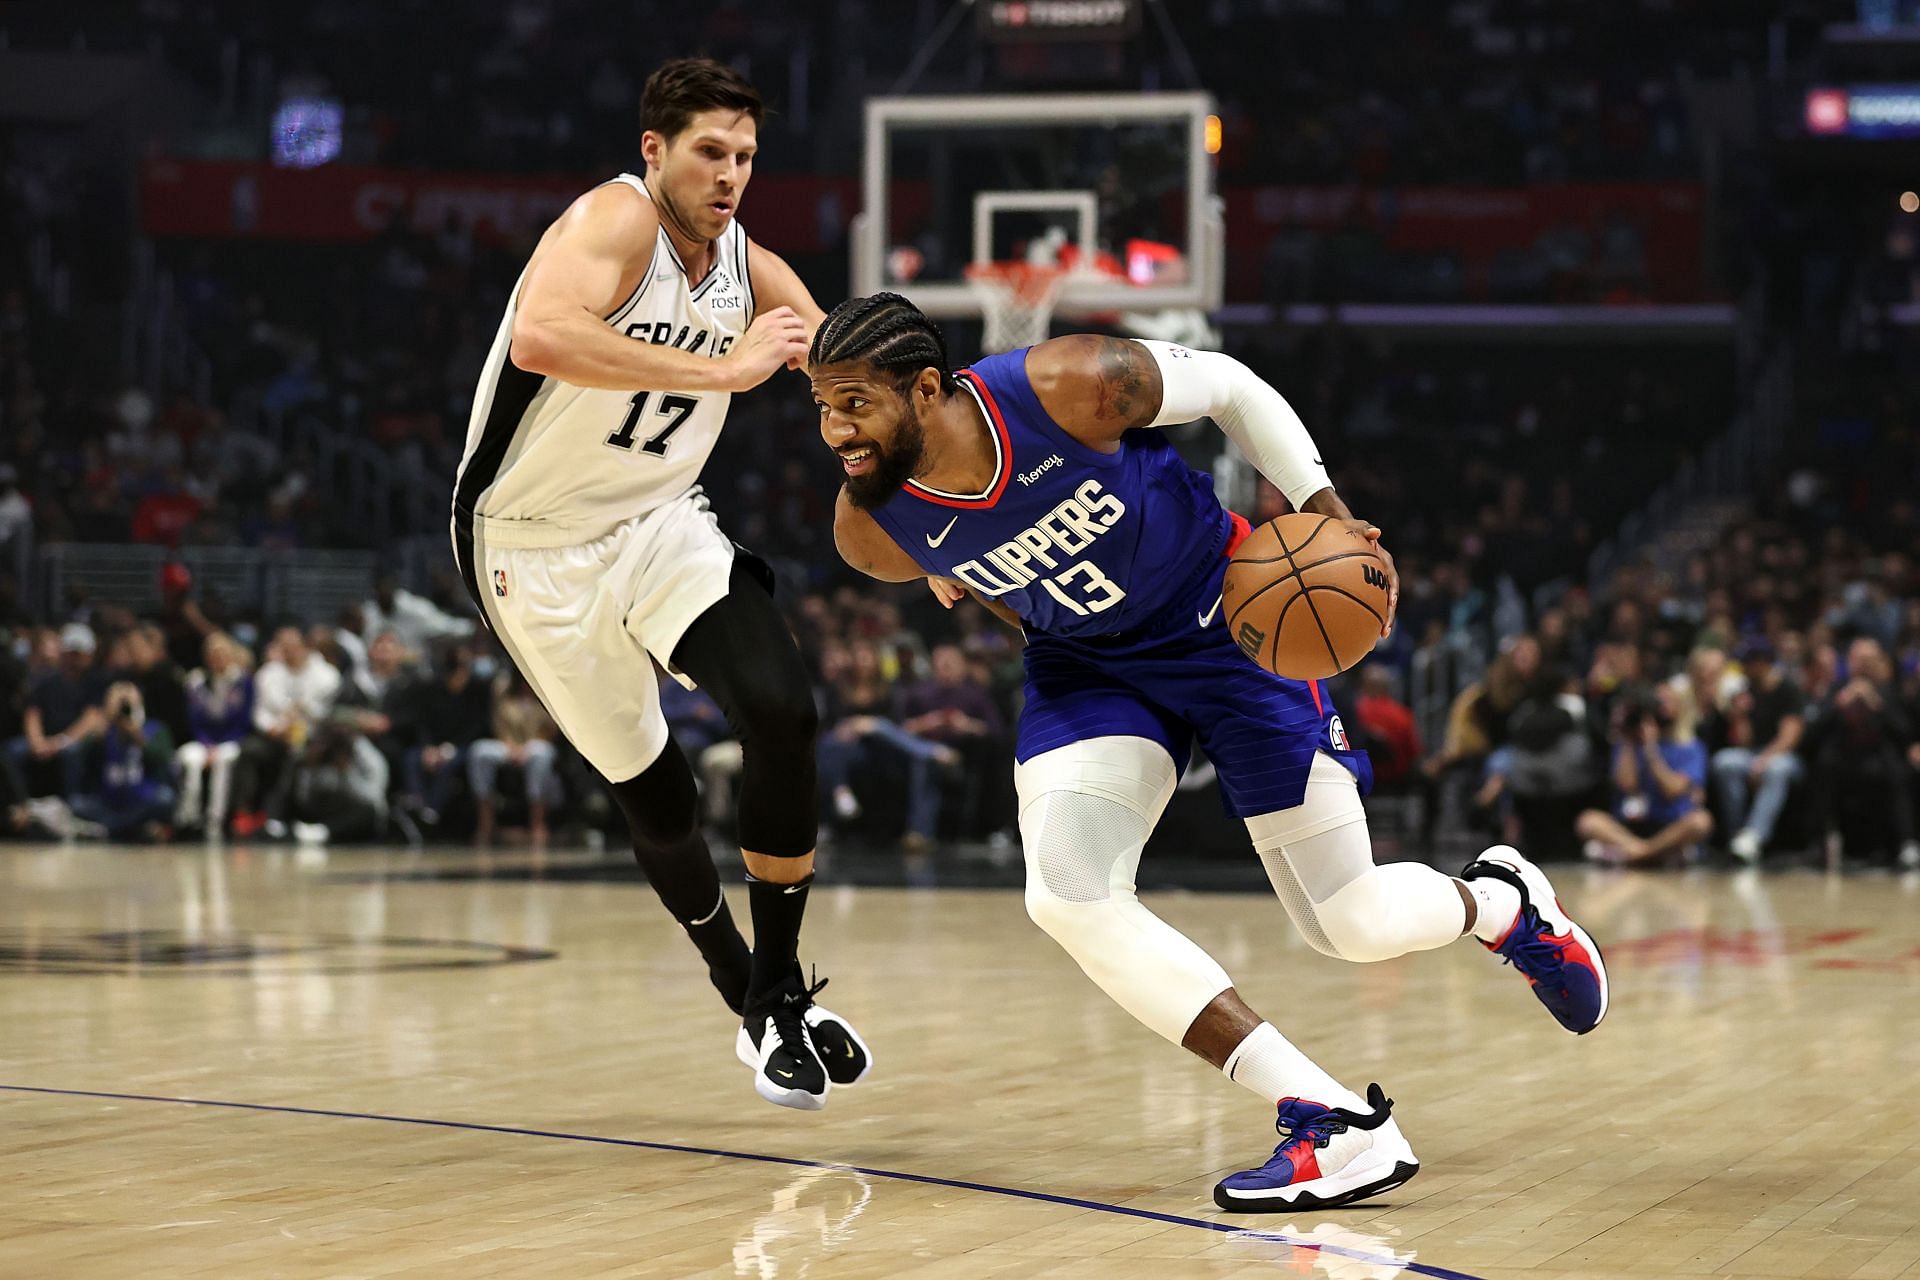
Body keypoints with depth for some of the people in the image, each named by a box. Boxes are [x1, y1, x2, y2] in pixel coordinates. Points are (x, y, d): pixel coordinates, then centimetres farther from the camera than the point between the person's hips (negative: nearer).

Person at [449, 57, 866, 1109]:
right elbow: (541, 337, -41)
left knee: (781, 712, -20)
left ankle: (778, 997, -6)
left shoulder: (752, 271, 0)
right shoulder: (616, 218, -20)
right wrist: (722, 369, -40)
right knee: (653, 795, 4)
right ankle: (749, 1004, 27)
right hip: (537, 547, -4)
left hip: (663, 526, 4)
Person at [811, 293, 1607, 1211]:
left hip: (1229, 620, -3)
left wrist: (1326, 511, -19)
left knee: (1352, 924, 1)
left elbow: (1230, 386, -13)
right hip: (1084, 665, 3)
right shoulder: (870, 534, -19)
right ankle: (1334, 1123, -20)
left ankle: (1500, 903, 40)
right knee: (1065, 894, -24)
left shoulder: (1072, 386, -32)